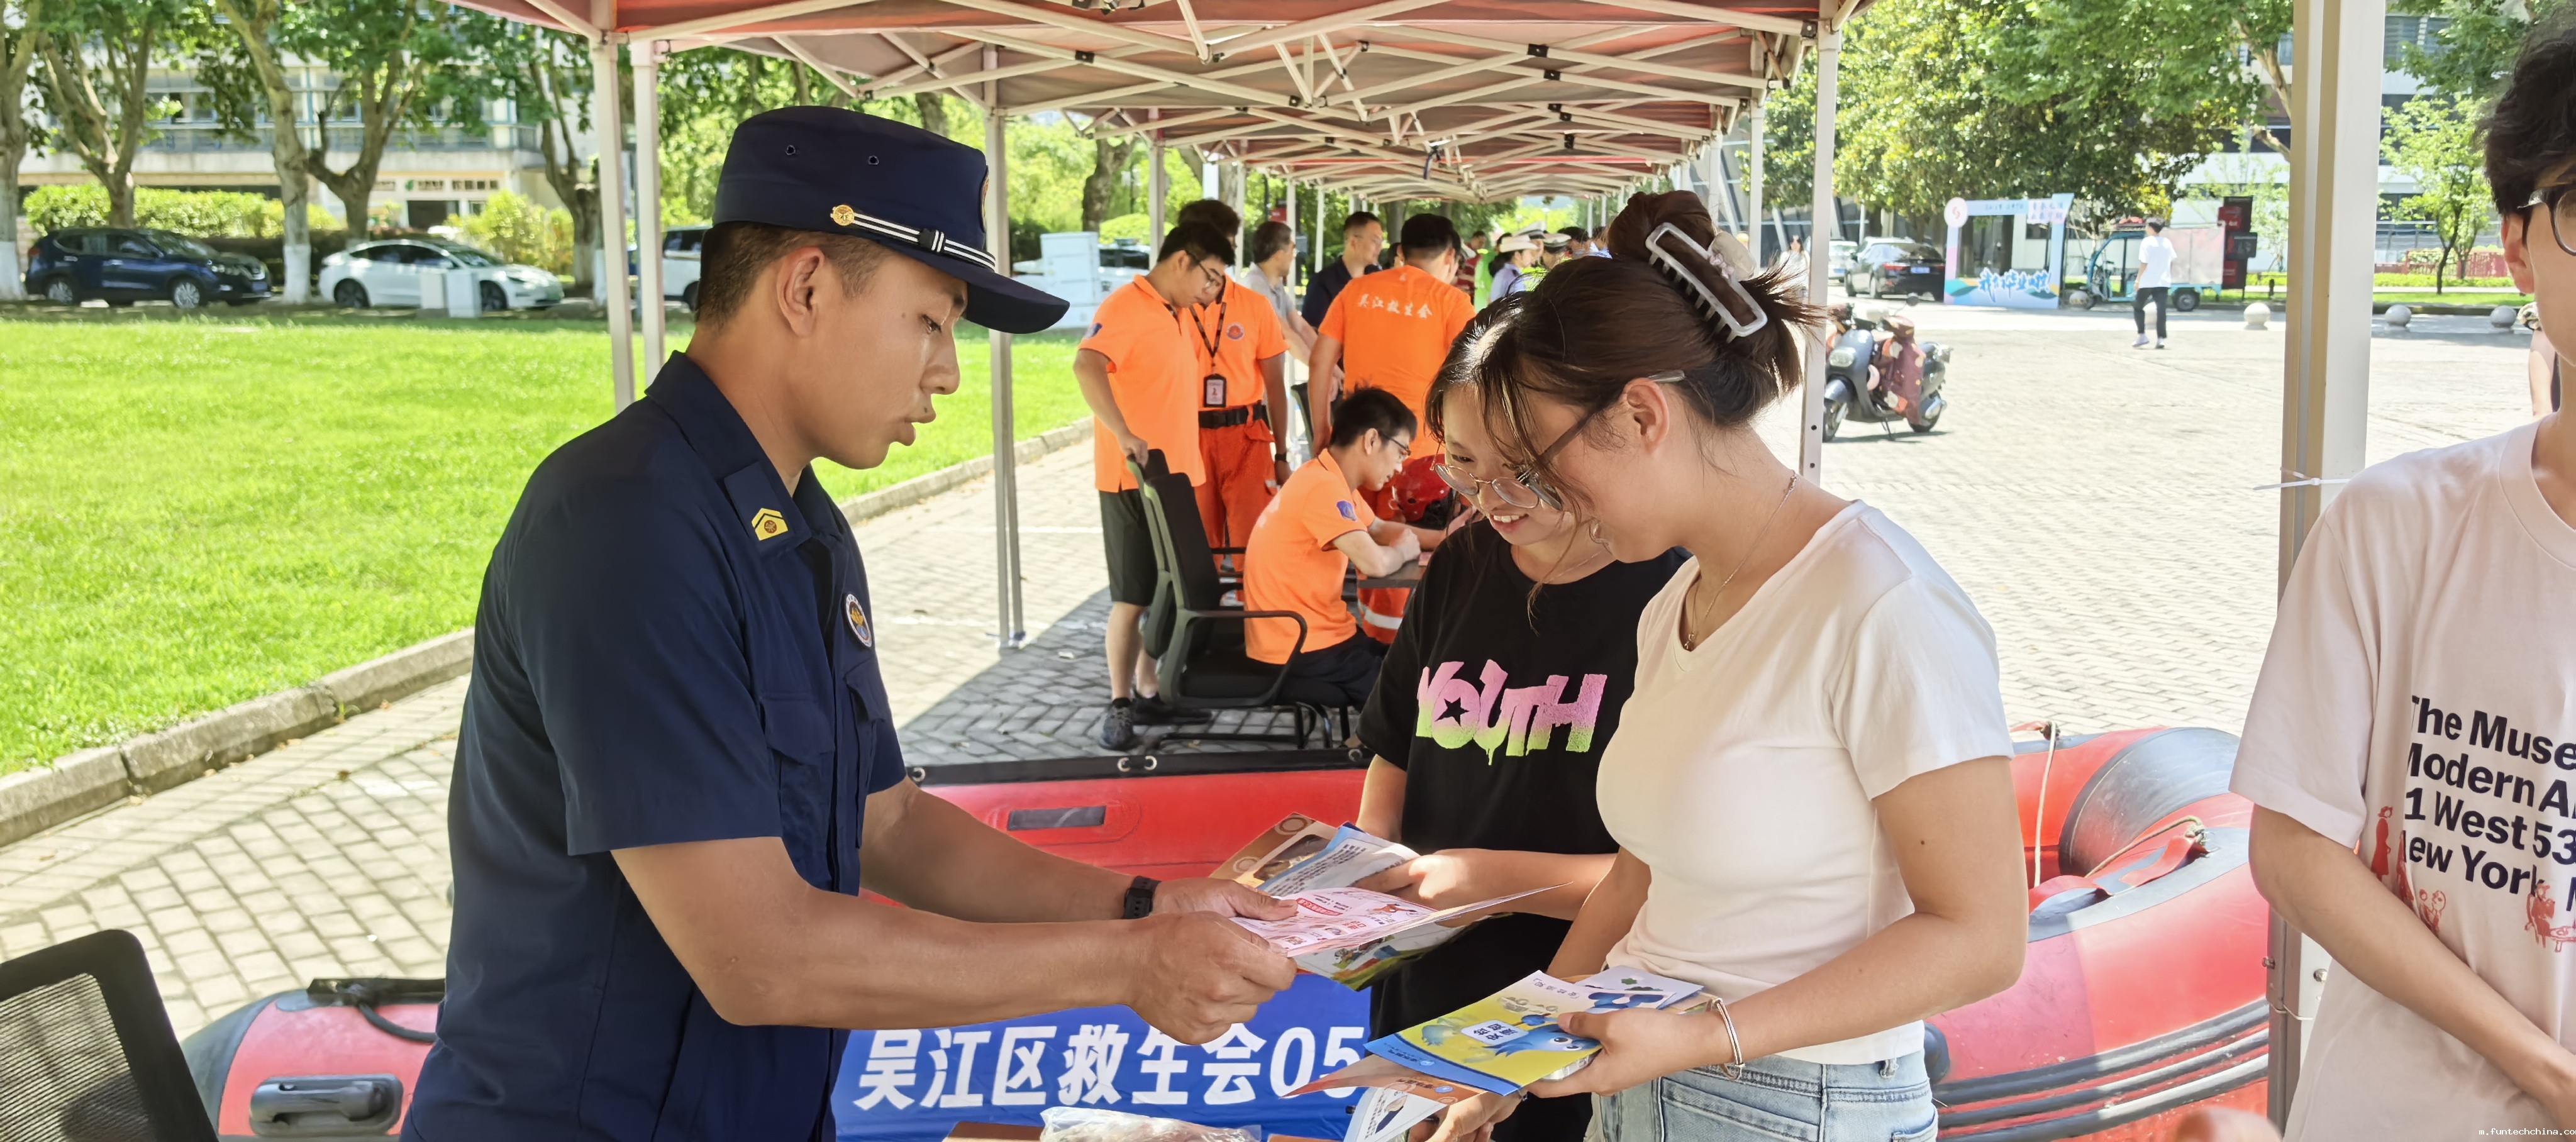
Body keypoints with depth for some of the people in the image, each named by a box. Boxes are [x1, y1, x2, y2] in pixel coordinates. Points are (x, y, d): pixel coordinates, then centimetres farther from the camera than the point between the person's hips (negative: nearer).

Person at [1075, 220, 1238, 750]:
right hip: (1133, 479, -9)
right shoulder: (1125, 307, -15)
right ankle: (1119, 705, 6)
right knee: (1133, 597, -3)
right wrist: (1124, 436, -42)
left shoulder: (1179, 315, 15)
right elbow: (1087, 365, -33)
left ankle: (1149, 691, 25)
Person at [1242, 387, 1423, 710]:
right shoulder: (1324, 488, -22)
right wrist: (1405, 550, -7)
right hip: (1299, 653, -10)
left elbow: (1380, 530, 23)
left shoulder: (1334, 482, 10)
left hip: (1313, 636, 10)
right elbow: (1375, 563, -30)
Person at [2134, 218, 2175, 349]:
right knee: (2161, 311, 1)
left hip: (2148, 282, -4)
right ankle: (2161, 339, -8)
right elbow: (2172, 263, 13)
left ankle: (2142, 335, 2)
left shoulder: (2147, 242, -7)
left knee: (2138, 307, 11)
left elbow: (2144, 263, -11)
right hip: (2164, 282, 4)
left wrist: (2138, 280, -6)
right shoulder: (2167, 242, 9)